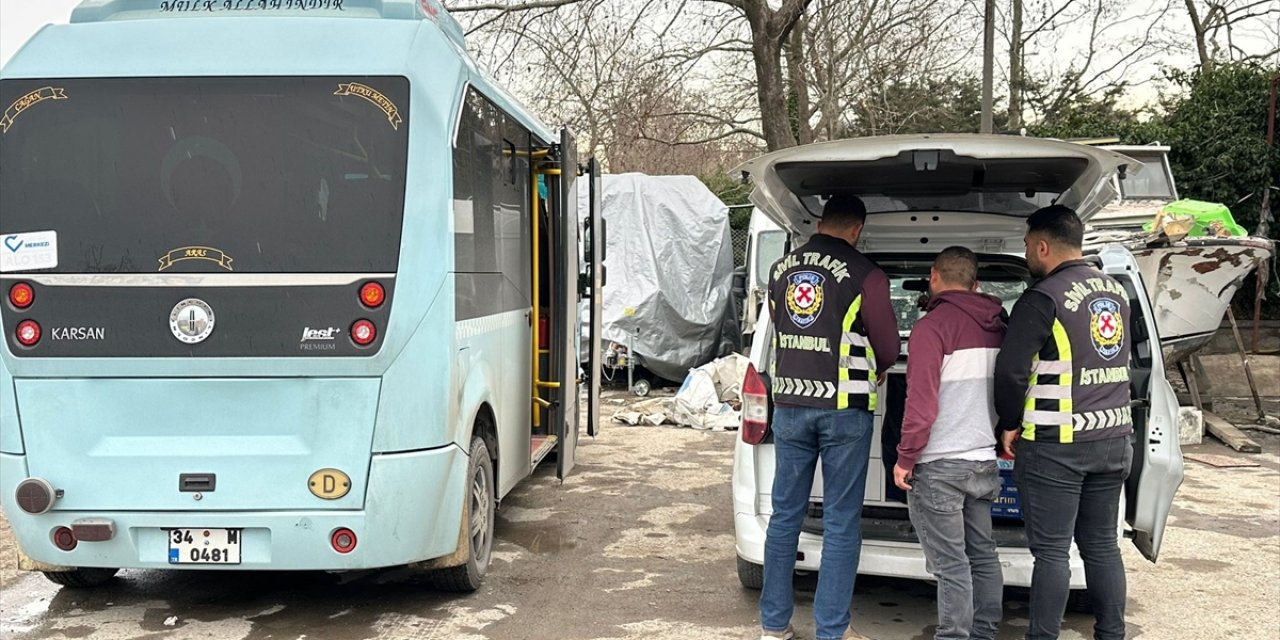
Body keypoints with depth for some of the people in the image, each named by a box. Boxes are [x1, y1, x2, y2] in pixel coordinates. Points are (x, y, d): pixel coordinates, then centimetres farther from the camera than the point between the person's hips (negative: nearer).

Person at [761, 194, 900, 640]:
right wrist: (874, 369, 21)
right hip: (844, 408, -4)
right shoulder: (864, 275, -8)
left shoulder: (780, 270, 8)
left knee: (785, 514, 12)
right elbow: (888, 347, 0)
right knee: (840, 523, 3)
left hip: (789, 404, 5)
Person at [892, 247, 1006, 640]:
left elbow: (921, 401, -18)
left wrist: (905, 458, -11)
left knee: (950, 563, -4)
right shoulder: (999, 327, 10)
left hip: (940, 465, -7)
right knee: (982, 554, 15)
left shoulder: (933, 326, -13)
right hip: (985, 460, 7)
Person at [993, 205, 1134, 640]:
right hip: (1114, 438, 7)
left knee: (1051, 550, -1)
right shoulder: (1116, 292, 11)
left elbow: (1011, 370, -16)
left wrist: (1010, 424, -2)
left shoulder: (1044, 298, -14)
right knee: (1102, 544, 15)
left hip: (1056, 445, -7)